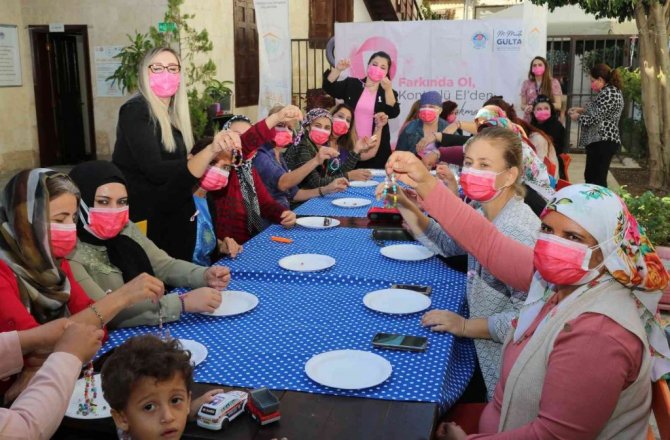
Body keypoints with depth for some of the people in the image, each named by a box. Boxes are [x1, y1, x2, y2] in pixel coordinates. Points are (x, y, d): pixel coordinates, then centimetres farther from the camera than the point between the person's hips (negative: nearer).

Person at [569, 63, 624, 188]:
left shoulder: (607, 93, -16)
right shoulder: (613, 90, 18)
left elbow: (594, 118, -19)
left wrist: (577, 117, -2)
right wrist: (581, 110, 16)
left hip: (601, 142, -11)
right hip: (604, 141, 11)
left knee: (597, 180, -10)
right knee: (591, 177, 17)